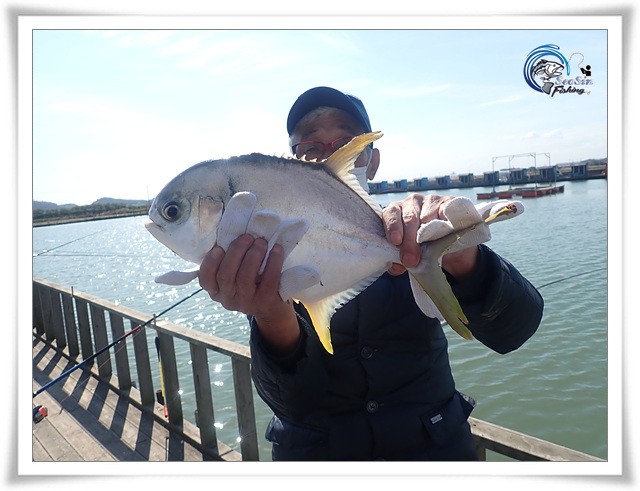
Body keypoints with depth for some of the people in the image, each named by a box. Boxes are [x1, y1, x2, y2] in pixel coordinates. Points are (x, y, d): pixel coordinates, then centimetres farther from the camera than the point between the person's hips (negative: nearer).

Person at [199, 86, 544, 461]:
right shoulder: (268, 260, -11)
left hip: (435, 446, 1)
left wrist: (463, 260, -39)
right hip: (316, 452, 0)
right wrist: (274, 317, -40)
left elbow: (514, 331, -21)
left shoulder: (416, 243, -10)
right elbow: (292, 402, -20)